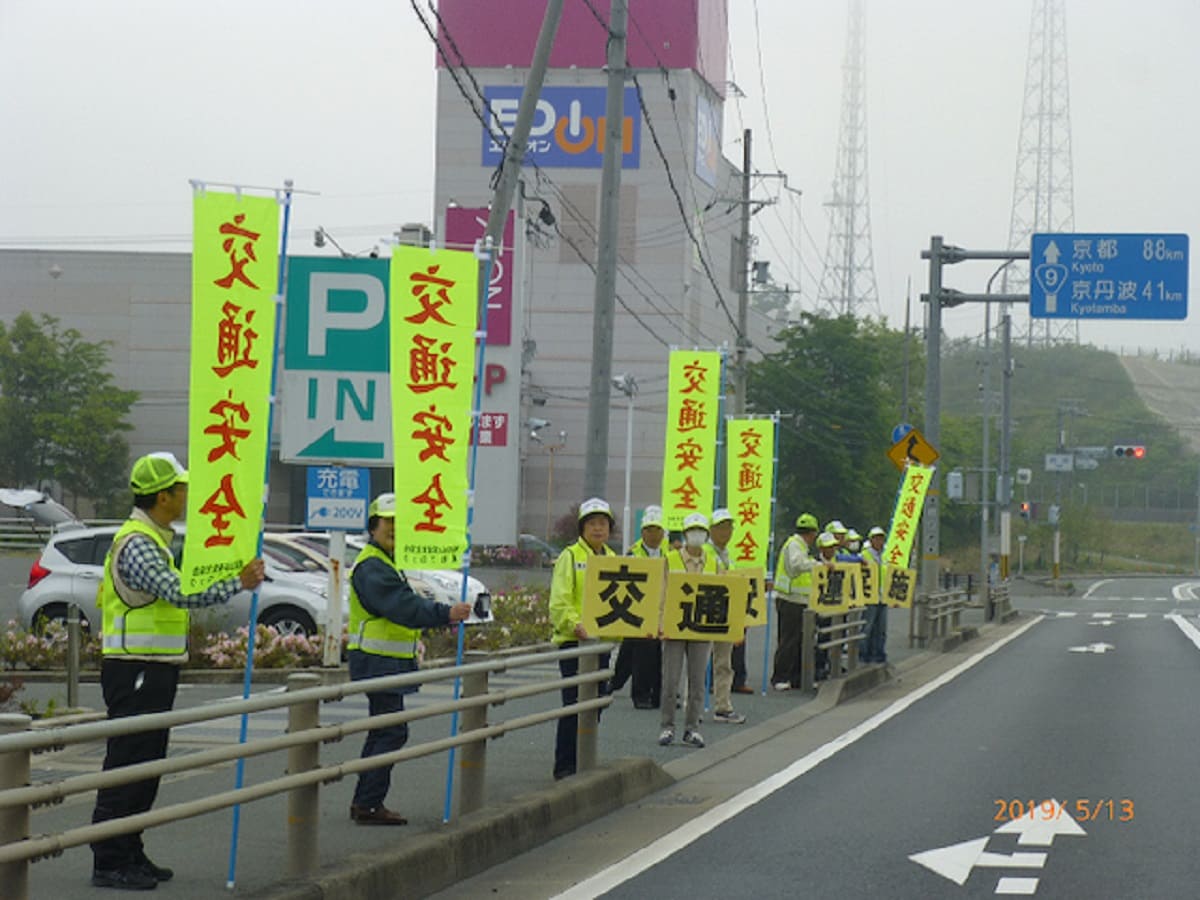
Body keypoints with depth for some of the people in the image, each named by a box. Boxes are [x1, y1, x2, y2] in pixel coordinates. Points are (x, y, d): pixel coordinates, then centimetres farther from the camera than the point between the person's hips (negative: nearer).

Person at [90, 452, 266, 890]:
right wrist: (238, 583, -28)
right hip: (135, 670, -11)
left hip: (154, 671, 11)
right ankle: (109, 863, -5)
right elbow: (180, 593, -28)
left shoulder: (155, 539, 18)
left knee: (146, 768, 14)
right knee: (125, 767, -8)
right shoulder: (136, 543, -17)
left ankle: (130, 855, 20)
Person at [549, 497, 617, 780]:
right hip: (574, 640, -7)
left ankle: (584, 762, 19)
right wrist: (575, 624, -30)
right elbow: (559, 602, -14)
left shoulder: (613, 559, 15)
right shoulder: (570, 557, -5)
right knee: (574, 703, -7)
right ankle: (564, 765, -2)